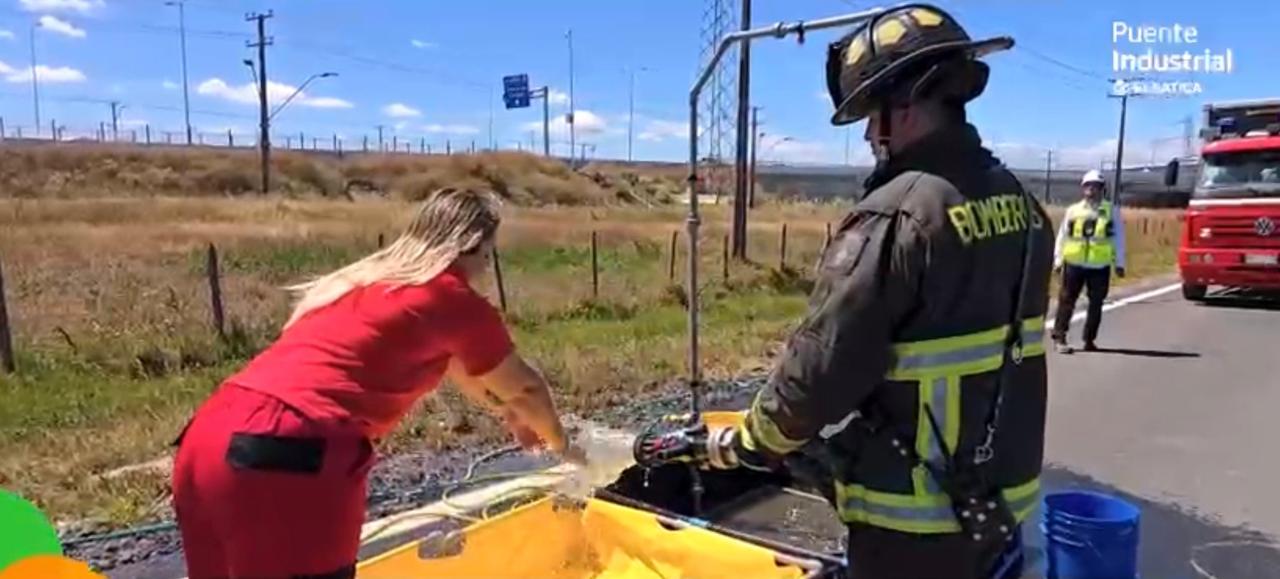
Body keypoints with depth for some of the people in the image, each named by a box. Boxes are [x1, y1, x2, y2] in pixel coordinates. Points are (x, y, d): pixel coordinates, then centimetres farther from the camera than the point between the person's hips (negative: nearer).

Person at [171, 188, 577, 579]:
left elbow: (458, 367, 39)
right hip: (285, 459, -9)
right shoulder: (453, 299, 1)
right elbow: (524, 389, 15)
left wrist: (508, 415, 52)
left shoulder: (370, 281, 24)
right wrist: (558, 443, 35)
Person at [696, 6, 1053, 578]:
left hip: (916, 518, -7)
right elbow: (991, 351, 9)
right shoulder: (1021, 204, 3)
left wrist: (747, 441, -4)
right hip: (1006, 493, 8)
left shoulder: (895, 218, -24)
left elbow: (820, 370, -22)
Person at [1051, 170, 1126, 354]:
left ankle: (1089, 340, 16)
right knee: (1067, 300, -2)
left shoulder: (1111, 211, 4)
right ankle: (1059, 337, 1)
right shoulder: (1073, 210, 6)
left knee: (1096, 303, 6)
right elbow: (1062, 236, 8)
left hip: (1100, 266, 0)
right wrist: (1058, 260, 4)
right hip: (1074, 264, 0)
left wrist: (1119, 263, 2)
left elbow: (1118, 238, 5)